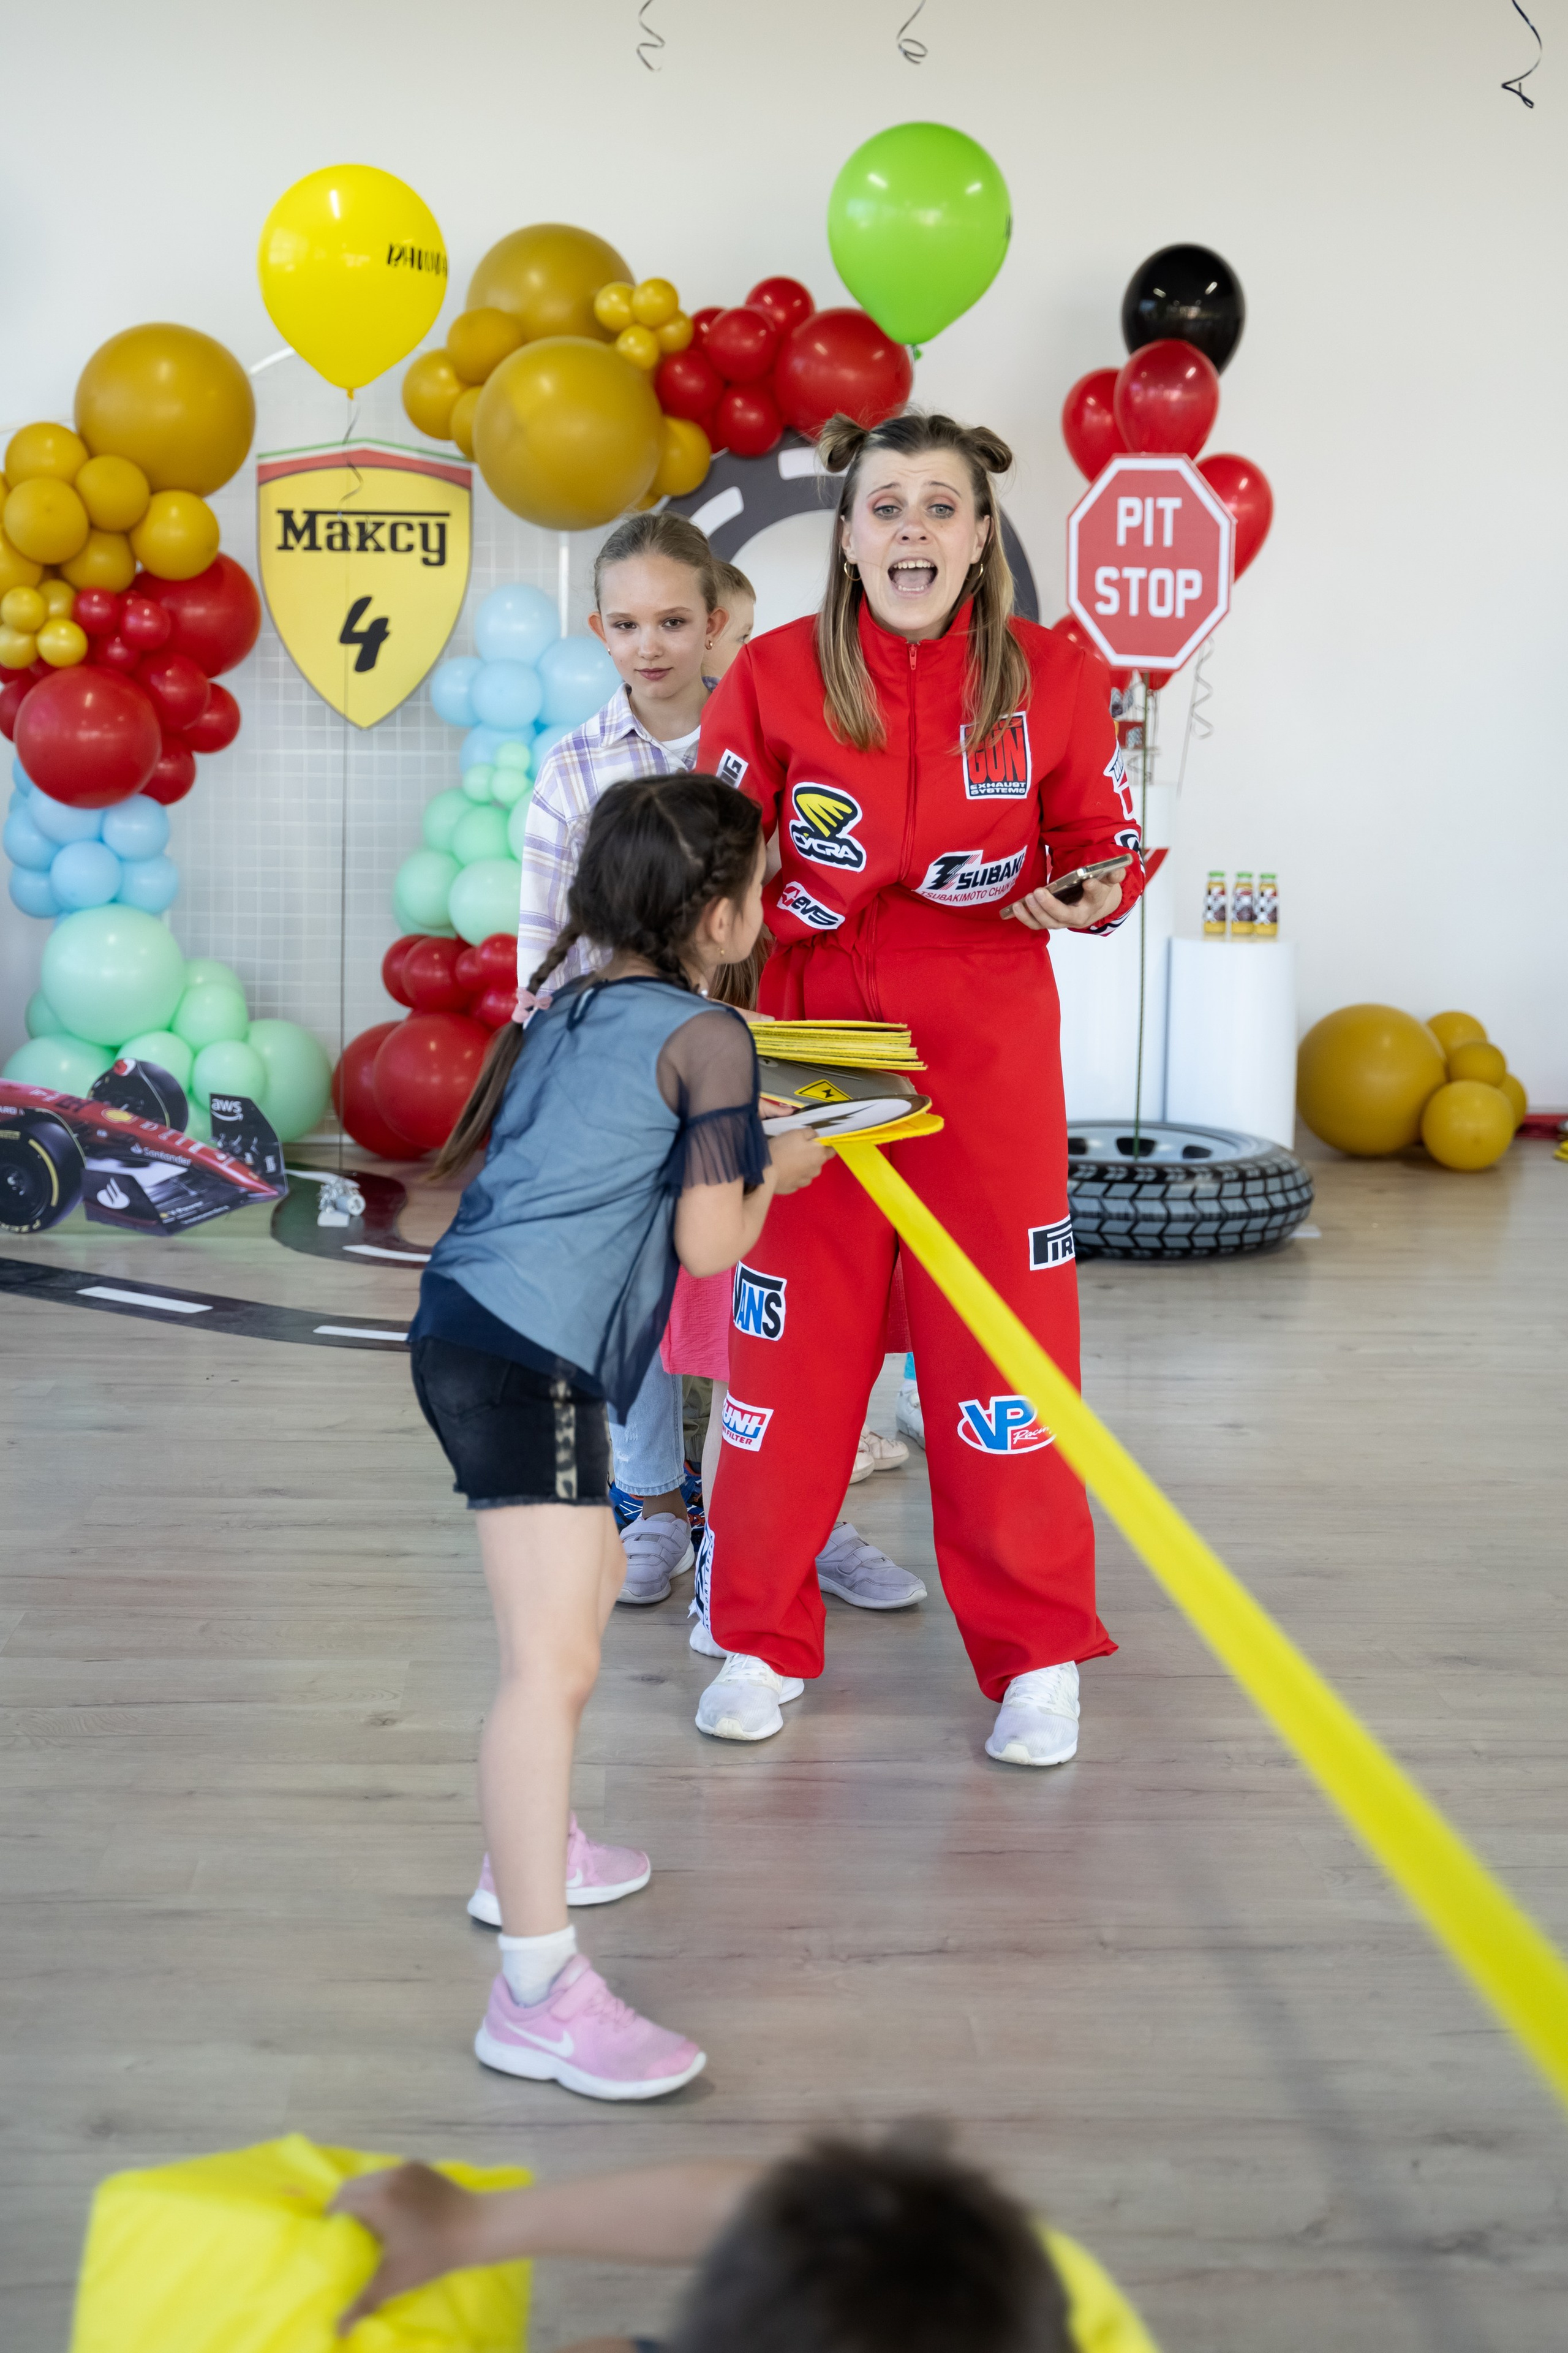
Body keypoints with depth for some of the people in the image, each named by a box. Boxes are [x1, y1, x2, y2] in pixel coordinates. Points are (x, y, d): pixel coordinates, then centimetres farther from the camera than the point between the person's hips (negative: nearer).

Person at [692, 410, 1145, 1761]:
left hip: (988, 1052, 0)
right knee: (791, 1340, 7)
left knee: (1003, 1336, 2)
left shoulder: (1052, 678, -2)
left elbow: (1105, 843, 8)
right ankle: (764, 1642, 25)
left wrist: (1088, 894, -14)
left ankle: (1037, 1658, 19)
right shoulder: (776, 676, -2)